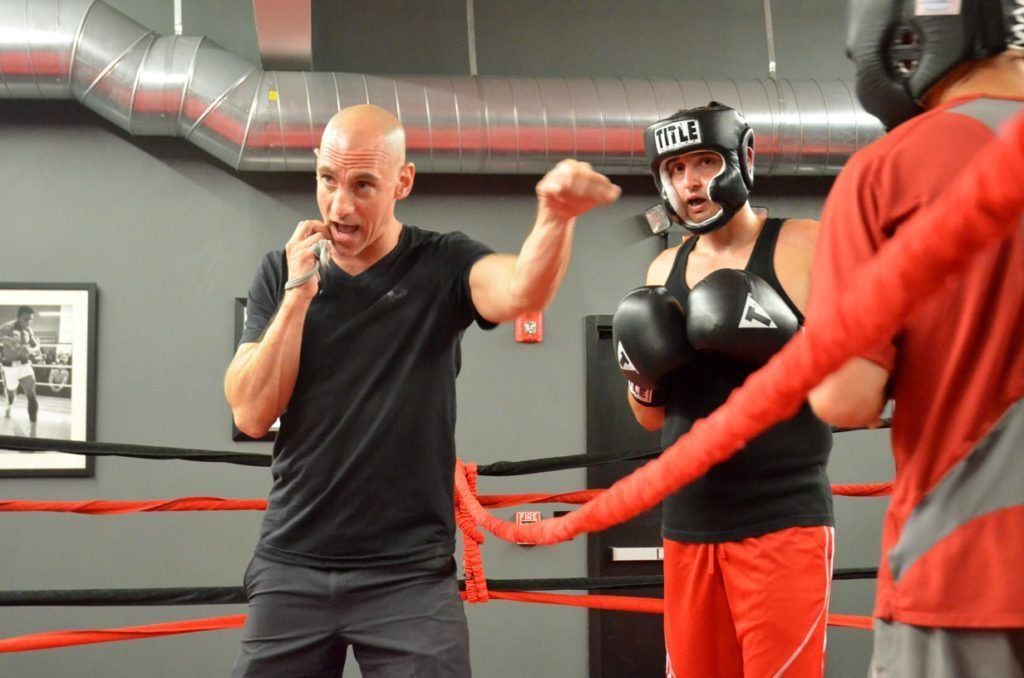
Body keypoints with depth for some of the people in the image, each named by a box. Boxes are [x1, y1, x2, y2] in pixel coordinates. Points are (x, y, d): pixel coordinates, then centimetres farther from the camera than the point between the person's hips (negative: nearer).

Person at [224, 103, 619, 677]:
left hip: (410, 571, -2)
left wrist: (556, 215, -45)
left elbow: (523, 292, -25)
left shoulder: (443, 266, -3)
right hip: (292, 565, 2)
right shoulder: (281, 274, 5)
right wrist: (299, 295, -11)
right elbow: (251, 415, -3)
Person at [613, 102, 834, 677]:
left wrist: (785, 340, -21)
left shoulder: (805, 247, -5)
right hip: (689, 526, 6)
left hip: (782, 521, -5)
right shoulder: (665, 270, 11)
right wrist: (642, 375, -2)